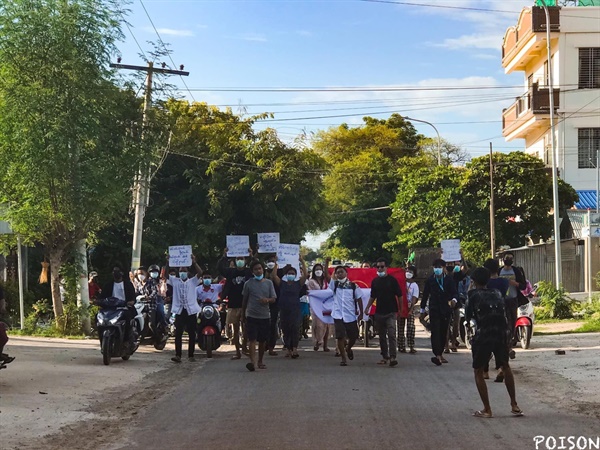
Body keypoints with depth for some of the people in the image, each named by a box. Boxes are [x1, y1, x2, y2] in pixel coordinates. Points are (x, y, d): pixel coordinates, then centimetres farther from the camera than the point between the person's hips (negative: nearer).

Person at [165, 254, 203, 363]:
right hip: (179, 311, 0)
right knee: (178, 333, -5)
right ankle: (178, 355, -6)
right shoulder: (175, 281, 13)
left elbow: (200, 273, -5)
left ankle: (191, 355, 11)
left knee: (192, 334, 4)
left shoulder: (193, 281, 10)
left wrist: (194, 262, -16)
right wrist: (167, 263, -11)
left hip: (191, 311, 0)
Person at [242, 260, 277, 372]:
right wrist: (243, 313, 15)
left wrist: (267, 300, -19)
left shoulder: (268, 283, 4)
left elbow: (274, 299, 3)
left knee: (263, 340, 10)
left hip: (265, 316, 2)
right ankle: (253, 362, -23)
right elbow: (245, 300, 10)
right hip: (252, 316, -2)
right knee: (252, 339, -13)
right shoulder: (248, 284, 1)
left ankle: (260, 361, 25)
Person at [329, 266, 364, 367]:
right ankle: (344, 358, 2)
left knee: (353, 337, 8)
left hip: (351, 315, 1)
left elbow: (359, 299, 6)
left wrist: (361, 313, 2)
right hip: (338, 315, -1)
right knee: (340, 337, -7)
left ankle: (348, 348, 40)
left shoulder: (353, 286, 2)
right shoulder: (334, 284, 4)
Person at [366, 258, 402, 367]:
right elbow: (373, 297, 18)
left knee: (391, 334, -14)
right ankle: (385, 357, 18)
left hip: (391, 313, -5)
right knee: (382, 336, 10)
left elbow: (399, 296, 0)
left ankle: (392, 357, -18)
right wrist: (367, 308, 6)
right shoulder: (375, 281, 10)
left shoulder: (392, 280, -3)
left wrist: (400, 310, -2)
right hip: (379, 312, 5)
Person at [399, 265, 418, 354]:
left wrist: (411, 310, -19)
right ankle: (401, 347, 7)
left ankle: (411, 347, -11)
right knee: (400, 328, 2)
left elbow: (414, 299, -8)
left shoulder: (415, 285, 0)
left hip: (410, 308, -2)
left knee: (411, 327, -12)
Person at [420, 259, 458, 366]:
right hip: (434, 310, -1)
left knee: (443, 333, 7)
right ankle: (437, 355, -23)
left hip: (445, 310, 1)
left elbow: (454, 292, -3)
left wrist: (454, 300, -26)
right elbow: (425, 295, 10)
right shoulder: (430, 280, 6)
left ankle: (440, 354, 20)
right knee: (435, 332, -14)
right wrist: (422, 309, 11)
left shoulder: (449, 280, 4)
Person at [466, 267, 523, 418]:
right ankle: (514, 405, 25)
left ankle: (487, 410, 6)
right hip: (502, 334, 4)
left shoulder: (474, 294, 2)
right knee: (505, 367, 25)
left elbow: (468, 316, 6)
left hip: (483, 335, -4)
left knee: (478, 371, 11)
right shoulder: (496, 294, 15)